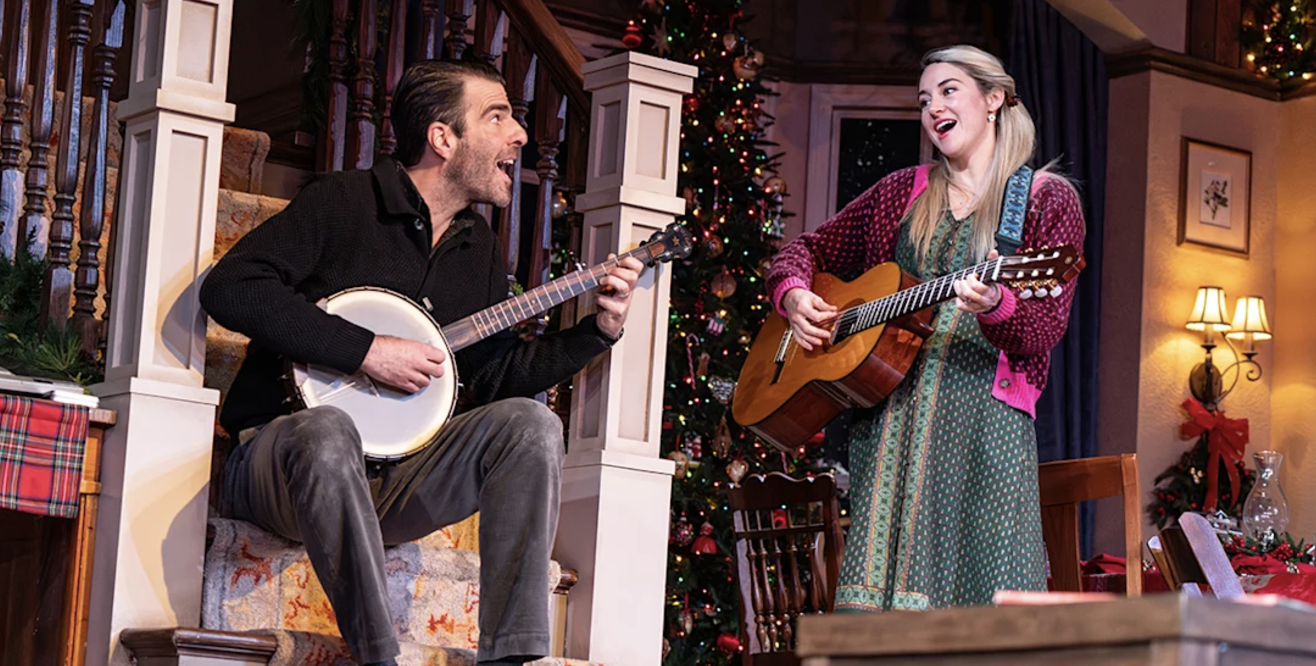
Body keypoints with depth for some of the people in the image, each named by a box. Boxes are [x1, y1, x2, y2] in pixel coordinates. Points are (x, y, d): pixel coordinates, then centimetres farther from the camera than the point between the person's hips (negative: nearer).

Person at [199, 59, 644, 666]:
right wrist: (366, 350, -21)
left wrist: (598, 331, 5)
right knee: (328, 432, -40)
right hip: (281, 453, -6)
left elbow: (492, 376, 18)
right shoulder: (343, 201, -7)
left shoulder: (478, 247, 15)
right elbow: (230, 287, -18)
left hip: (390, 482, 6)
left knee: (530, 424, -16)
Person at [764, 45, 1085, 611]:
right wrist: (794, 295, 3)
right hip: (886, 411, 4)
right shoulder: (903, 191, 20)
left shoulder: (1048, 200, 7)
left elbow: (1045, 328, -3)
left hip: (983, 402, -4)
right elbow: (807, 249, 26)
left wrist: (996, 306, -25)